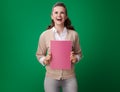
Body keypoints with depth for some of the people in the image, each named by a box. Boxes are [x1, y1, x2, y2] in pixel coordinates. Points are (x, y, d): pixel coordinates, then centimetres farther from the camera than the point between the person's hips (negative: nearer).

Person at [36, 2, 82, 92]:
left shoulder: (74, 34, -3)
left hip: (70, 78, 1)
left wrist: (75, 58, -12)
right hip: (51, 78, 0)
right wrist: (45, 60, -13)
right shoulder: (44, 35, -4)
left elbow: (79, 53, 9)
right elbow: (39, 55, 6)